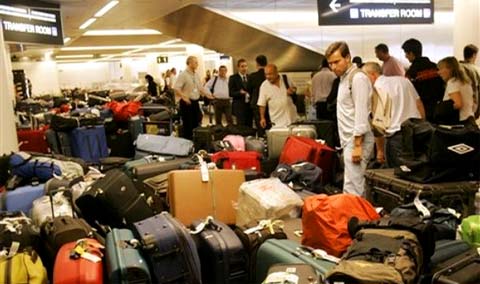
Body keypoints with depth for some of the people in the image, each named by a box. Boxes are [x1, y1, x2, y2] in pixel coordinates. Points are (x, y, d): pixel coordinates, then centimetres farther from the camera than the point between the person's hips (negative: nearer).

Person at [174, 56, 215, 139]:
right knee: (188, 126, -2)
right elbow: (176, 88, -18)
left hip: (195, 102, 7)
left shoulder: (197, 75, 11)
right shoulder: (183, 75, -11)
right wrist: (184, 97, -31)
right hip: (187, 103, -7)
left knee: (197, 124, 12)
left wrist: (207, 94, 4)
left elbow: (201, 88, 19)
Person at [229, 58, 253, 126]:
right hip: (239, 107, -5)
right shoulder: (233, 78, -1)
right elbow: (231, 93, -7)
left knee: (249, 127, 6)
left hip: (250, 106, 5)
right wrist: (240, 92, -23)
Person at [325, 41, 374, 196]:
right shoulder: (344, 78, 19)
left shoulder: (357, 78, -11)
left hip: (357, 139, -9)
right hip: (349, 139, 9)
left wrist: (357, 145, -21)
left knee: (352, 189, -11)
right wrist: (349, 143, 18)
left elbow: (361, 114, -17)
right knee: (356, 186, 12)